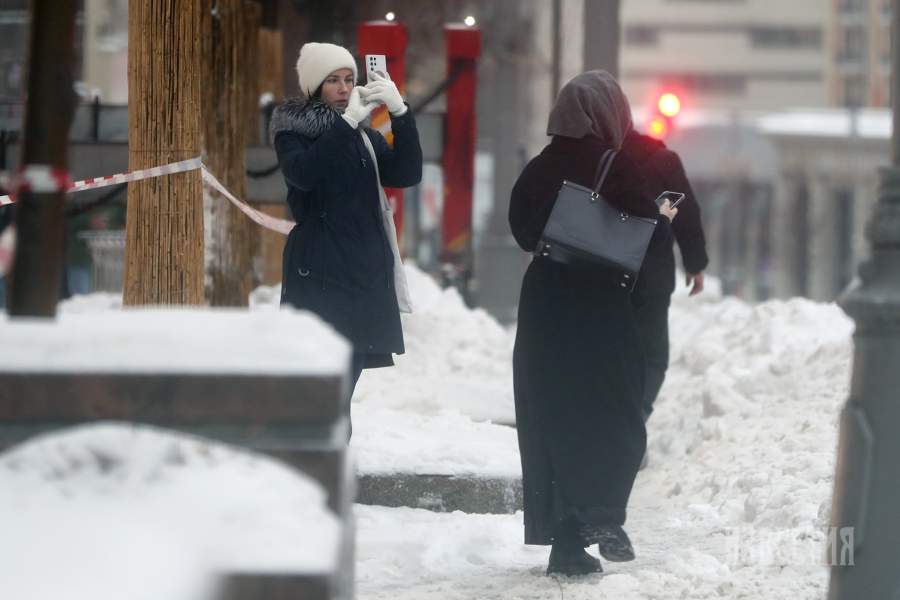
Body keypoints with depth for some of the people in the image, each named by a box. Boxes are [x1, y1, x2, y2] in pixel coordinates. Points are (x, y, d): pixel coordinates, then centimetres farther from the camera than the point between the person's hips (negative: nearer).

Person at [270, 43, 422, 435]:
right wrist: (347, 123, -25)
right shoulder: (292, 130, 2)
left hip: (365, 270, 6)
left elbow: (406, 174, 2)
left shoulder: (363, 135, 17)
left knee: (341, 386, 6)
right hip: (319, 274, -6)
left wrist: (400, 115, -11)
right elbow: (302, 172, -20)